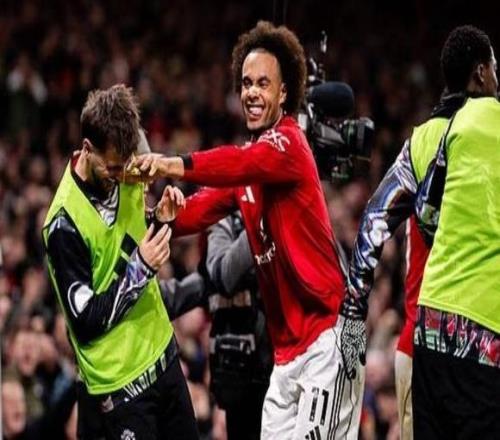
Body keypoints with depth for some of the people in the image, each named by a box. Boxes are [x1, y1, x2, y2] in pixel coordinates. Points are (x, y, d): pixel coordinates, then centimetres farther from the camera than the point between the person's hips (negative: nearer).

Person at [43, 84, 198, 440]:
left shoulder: (125, 177, 0)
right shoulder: (65, 223, -21)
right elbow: (86, 322, -19)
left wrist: (161, 220, -3)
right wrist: (140, 268, -22)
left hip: (162, 352, 7)